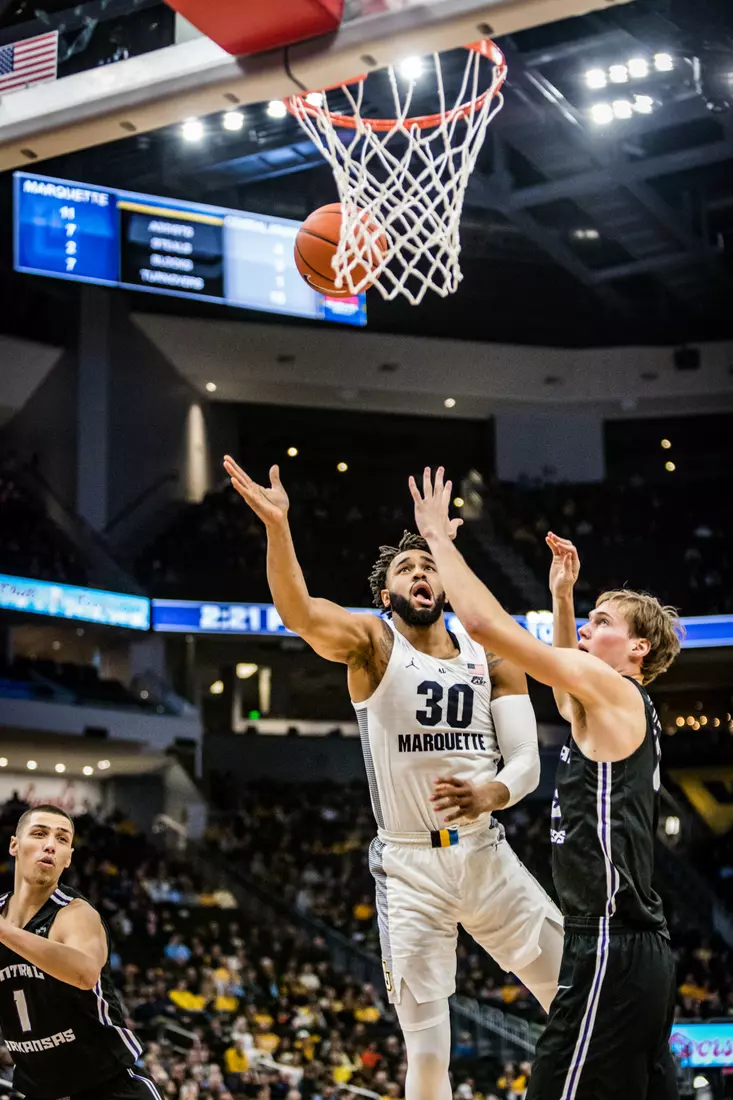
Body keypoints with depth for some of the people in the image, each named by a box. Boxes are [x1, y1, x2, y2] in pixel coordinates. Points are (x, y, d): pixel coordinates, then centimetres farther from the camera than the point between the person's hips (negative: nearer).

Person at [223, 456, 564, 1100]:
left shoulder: (493, 659, 6)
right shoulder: (371, 643, -4)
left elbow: (527, 760, 0)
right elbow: (300, 613, -25)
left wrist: (489, 794, -24)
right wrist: (277, 526, -42)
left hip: (488, 855, 3)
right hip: (409, 867, -3)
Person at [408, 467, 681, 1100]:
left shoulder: (614, 690, -7)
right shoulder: (617, 709, 19)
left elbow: (487, 624, -12)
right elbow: (567, 692, 43)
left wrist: (439, 536, 0)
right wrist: (561, 595, 36)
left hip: (612, 948, -10)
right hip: (642, 951, 10)